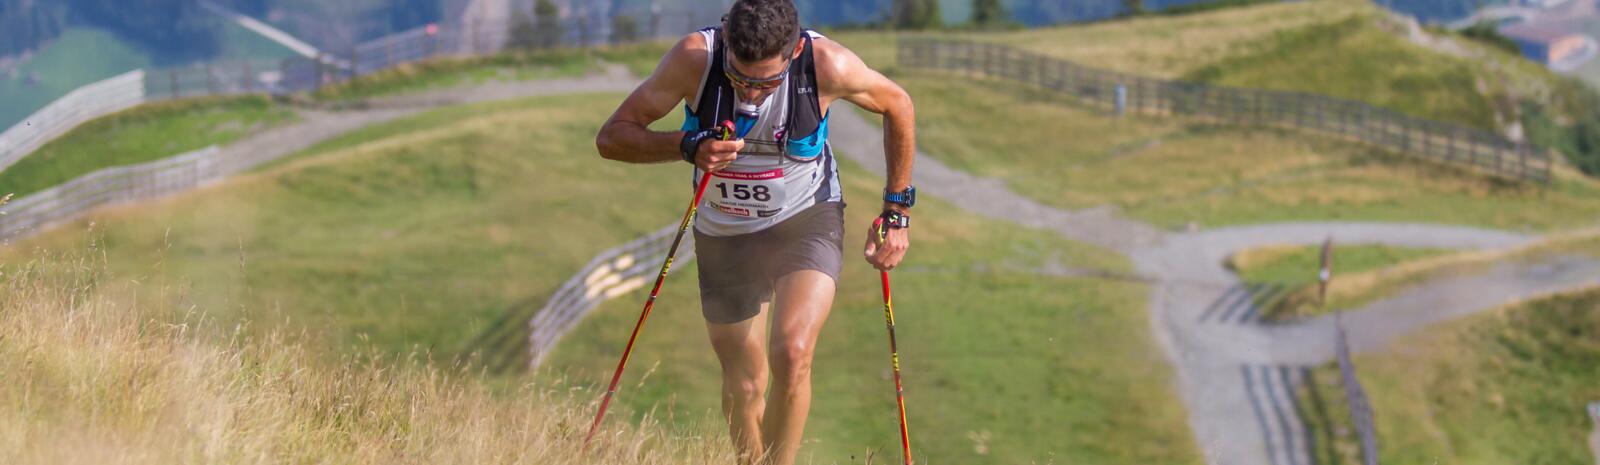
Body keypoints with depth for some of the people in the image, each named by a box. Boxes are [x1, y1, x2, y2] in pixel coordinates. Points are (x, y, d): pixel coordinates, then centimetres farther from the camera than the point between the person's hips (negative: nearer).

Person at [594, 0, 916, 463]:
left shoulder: (827, 65, -25)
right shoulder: (696, 57, -25)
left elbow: (897, 106, -4)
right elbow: (611, 137, -20)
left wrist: (897, 212, -1)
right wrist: (689, 146, -38)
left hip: (806, 221, -2)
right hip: (724, 231, 2)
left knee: (792, 354, -25)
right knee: (743, 387, 10)